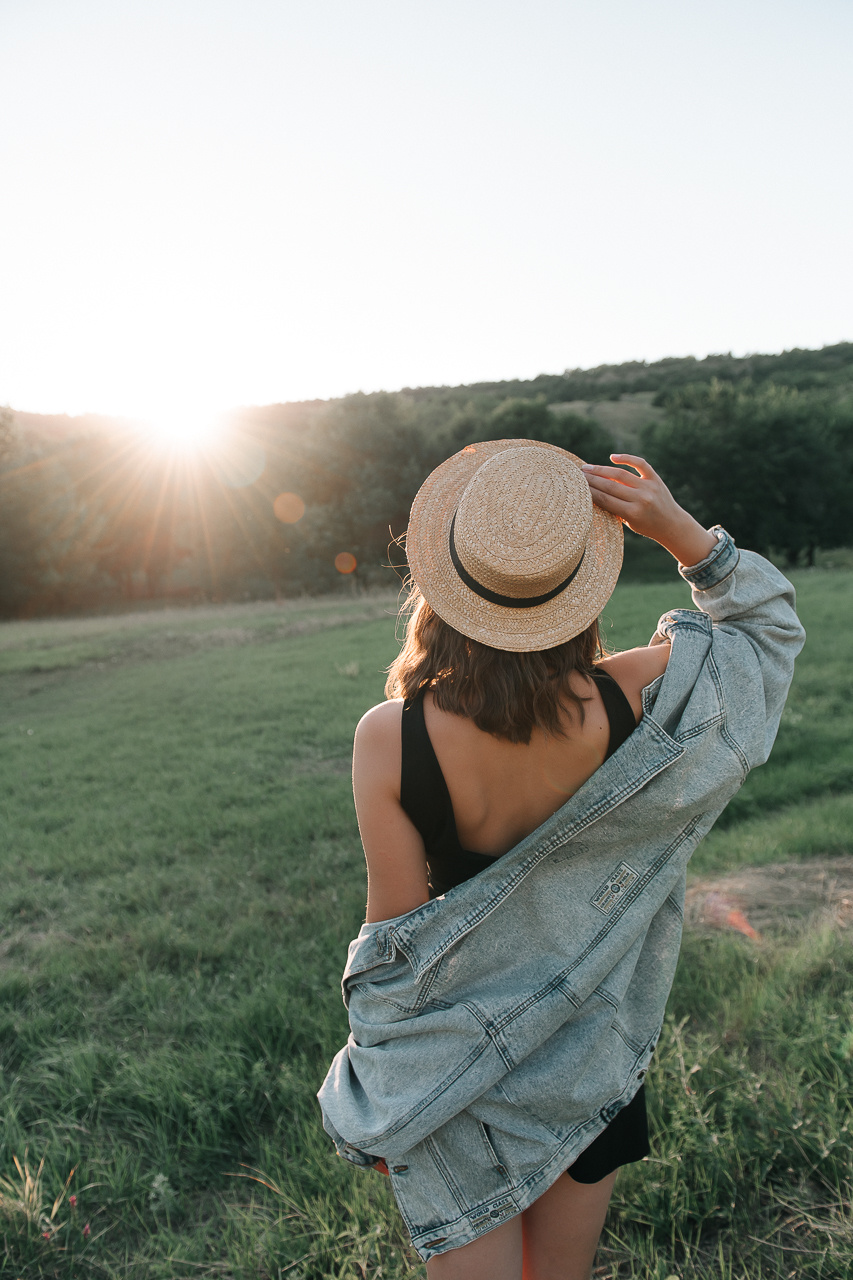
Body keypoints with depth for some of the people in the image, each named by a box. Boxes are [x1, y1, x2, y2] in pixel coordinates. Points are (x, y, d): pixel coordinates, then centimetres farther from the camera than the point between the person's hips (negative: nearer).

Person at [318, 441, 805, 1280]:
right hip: (588, 1064, 2)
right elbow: (770, 622, -2)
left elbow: (396, 928, -14)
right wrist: (678, 529, -14)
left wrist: (382, 1091, 2)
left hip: (454, 1057, -1)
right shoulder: (632, 703, -23)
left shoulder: (388, 740, -26)